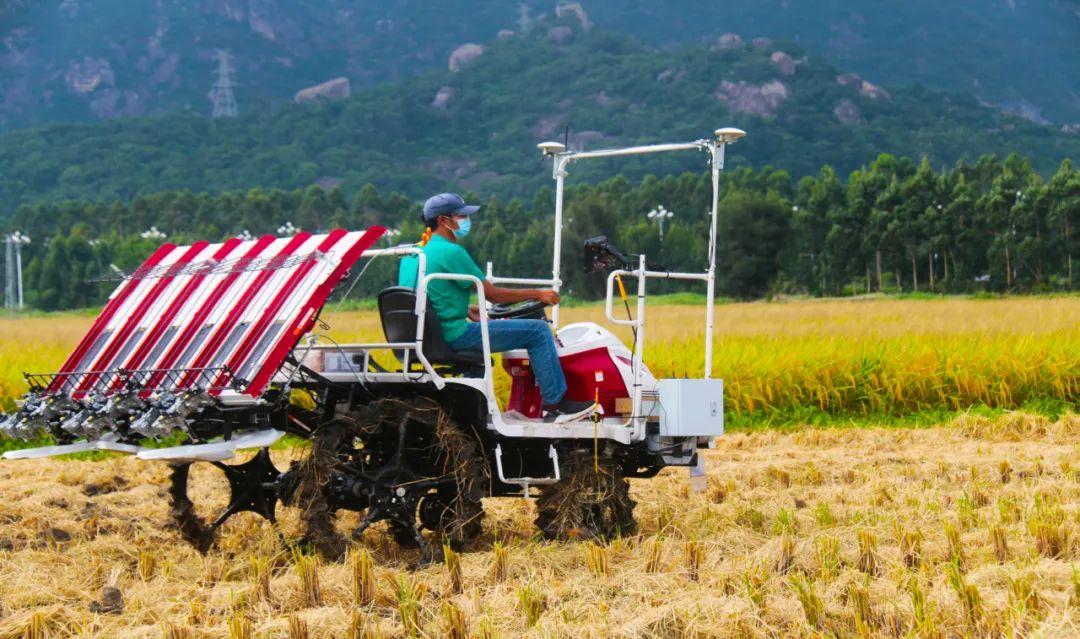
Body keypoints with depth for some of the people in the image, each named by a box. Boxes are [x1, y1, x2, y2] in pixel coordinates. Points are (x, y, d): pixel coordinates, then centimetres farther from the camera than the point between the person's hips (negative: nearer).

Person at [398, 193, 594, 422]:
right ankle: (555, 404, -3)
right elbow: (491, 293, -11)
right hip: (453, 335, -10)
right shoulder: (451, 252, -15)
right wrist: (537, 294, -2)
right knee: (538, 331, -7)